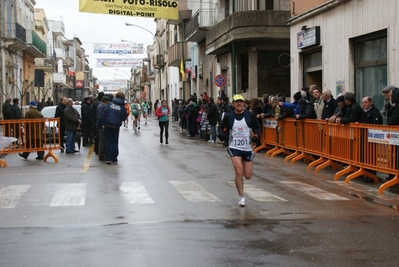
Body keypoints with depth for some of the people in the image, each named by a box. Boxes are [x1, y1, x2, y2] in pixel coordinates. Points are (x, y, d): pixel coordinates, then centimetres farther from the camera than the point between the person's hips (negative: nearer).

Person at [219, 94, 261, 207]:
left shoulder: (250, 115, -2)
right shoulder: (228, 117, -2)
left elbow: (257, 127, 8)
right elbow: (222, 128, 8)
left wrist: (256, 135, -11)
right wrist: (221, 134, -14)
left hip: (248, 148, 2)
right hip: (234, 148, -2)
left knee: (248, 176, 5)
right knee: (239, 172, -16)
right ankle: (241, 196, 0)